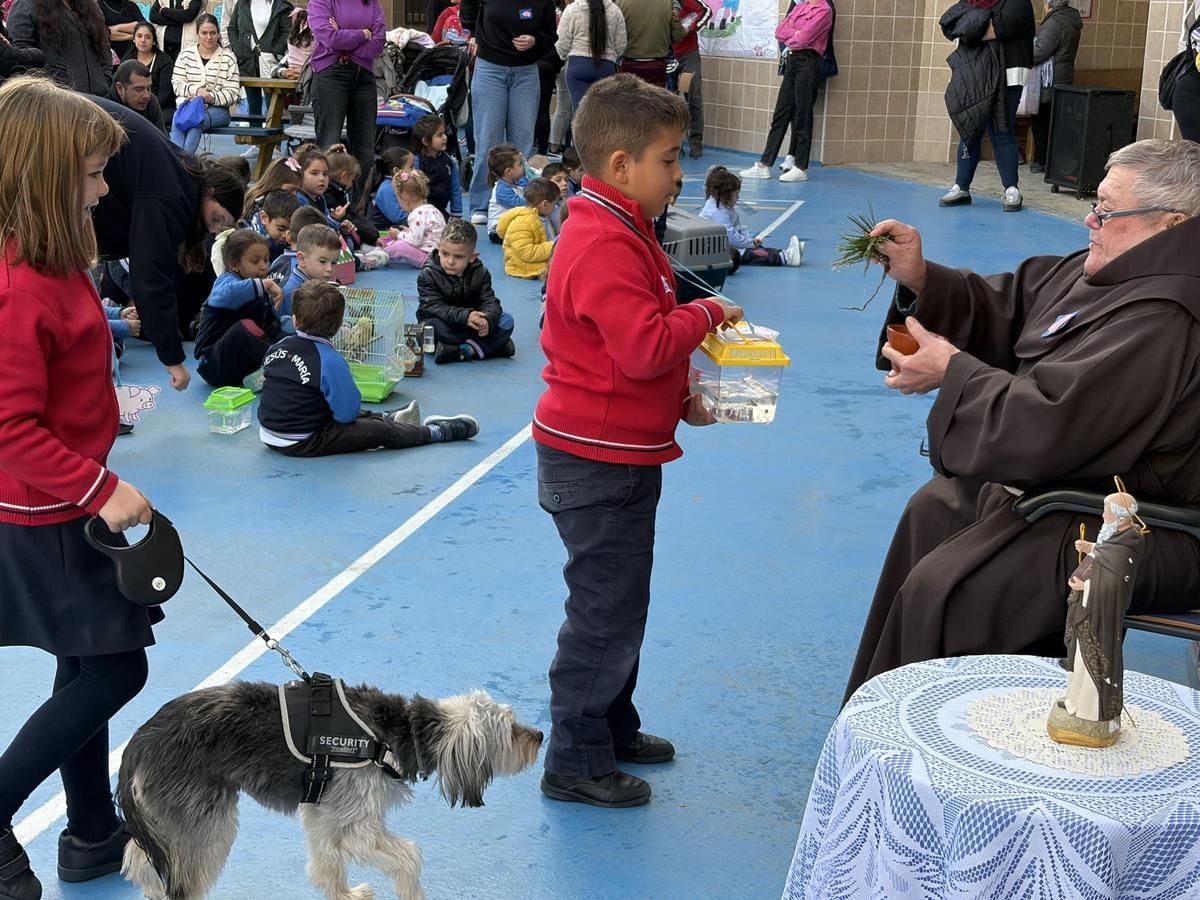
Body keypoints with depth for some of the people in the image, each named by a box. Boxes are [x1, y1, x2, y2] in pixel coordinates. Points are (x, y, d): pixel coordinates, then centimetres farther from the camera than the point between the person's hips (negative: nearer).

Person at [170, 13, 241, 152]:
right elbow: (176, 84, 5)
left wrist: (210, 98, -17)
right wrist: (196, 90, -15)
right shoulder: (185, 54, 13)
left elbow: (232, 93, -1)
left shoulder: (228, 58, 5)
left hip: (217, 109, -2)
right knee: (177, 118, -33)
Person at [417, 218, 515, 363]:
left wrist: (487, 320, -36)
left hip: (472, 324, 3)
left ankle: (465, 351, -34)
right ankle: (495, 344, -31)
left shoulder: (480, 273, -4)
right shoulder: (428, 274, -14)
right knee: (432, 327, -38)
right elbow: (434, 307, -24)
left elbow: (490, 301, -11)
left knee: (506, 321, -18)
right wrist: (465, 316, -40)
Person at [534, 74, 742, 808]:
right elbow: (645, 348, -31)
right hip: (599, 460, -11)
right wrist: (705, 314, -15)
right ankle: (577, 763, 14)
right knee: (607, 611, 0)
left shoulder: (620, 232, 12)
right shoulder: (606, 248, -23)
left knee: (617, 601, 22)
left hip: (620, 452, 11)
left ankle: (613, 728, 37)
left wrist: (681, 395, 9)